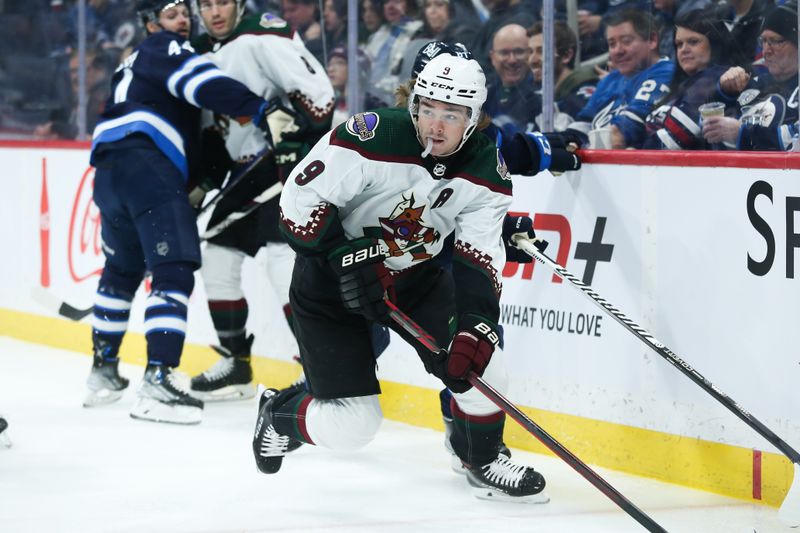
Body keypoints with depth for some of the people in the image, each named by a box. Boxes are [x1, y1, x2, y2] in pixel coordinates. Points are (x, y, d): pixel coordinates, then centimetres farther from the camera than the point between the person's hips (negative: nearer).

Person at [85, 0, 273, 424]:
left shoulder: (134, 65, 33)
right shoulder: (164, 47, 4)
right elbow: (201, 82, -16)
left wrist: (194, 183, 23)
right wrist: (258, 110, -23)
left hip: (109, 167, 10)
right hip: (147, 166, -10)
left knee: (122, 270, 26)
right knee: (174, 272, -15)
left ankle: (103, 372, 34)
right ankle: (158, 382, -27)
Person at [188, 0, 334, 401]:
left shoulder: (264, 37, -15)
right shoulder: (203, 53, 12)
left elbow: (317, 88, -21)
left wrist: (300, 142, -26)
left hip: (289, 161, -9)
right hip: (247, 170, 9)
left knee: (284, 257, -21)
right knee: (218, 259, 11)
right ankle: (236, 365, 23)